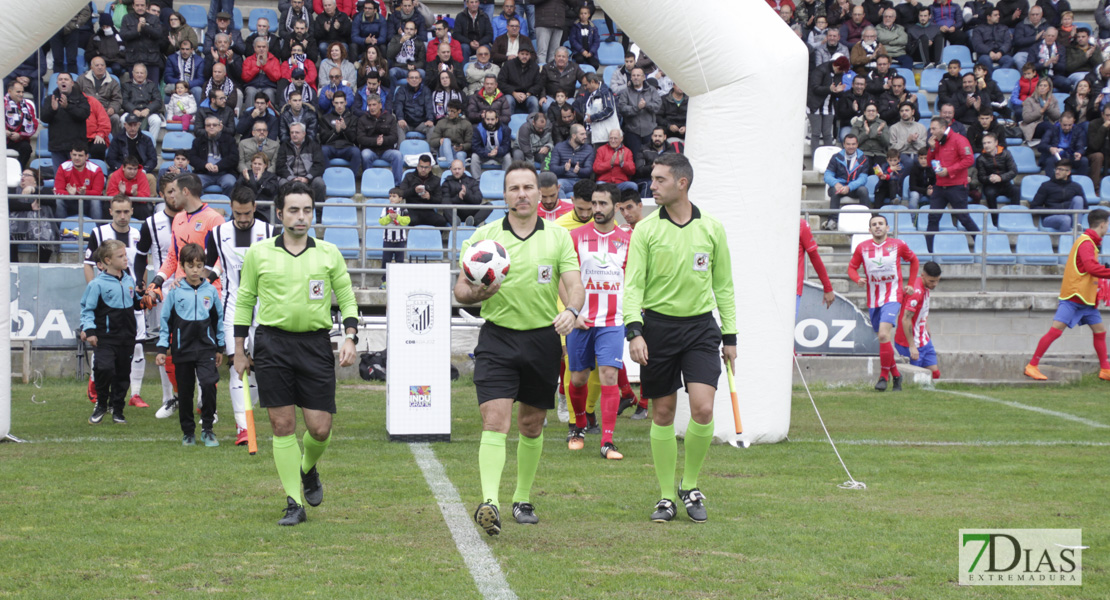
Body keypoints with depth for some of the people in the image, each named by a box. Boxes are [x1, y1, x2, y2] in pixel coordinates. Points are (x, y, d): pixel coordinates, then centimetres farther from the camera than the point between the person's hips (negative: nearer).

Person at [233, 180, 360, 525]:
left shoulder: (329, 253, 6)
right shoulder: (259, 253, 4)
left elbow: (347, 299, 12)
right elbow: (244, 300, 12)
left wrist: (350, 337, -3)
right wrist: (240, 349, 10)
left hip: (315, 344, 1)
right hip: (273, 344, -1)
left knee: (320, 428, -3)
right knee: (282, 425, -3)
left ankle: (308, 470, 31)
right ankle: (294, 503, 4)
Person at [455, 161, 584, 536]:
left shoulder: (558, 237, 4)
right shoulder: (485, 236, 2)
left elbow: (574, 283, -3)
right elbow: (460, 289, 3)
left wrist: (571, 311, -24)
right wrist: (475, 294, -20)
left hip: (543, 339, 2)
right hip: (497, 338, -2)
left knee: (531, 425, 11)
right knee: (494, 421, -16)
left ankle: (523, 499, 28)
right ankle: (490, 502, -26)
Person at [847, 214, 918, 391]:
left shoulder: (898, 245, -1)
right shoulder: (862, 247, 2)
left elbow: (913, 260, 16)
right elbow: (852, 267, 10)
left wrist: (910, 284, 12)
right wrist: (858, 279, -11)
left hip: (892, 297, -3)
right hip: (873, 300, 3)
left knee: (883, 334, -21)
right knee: (883, 337, 8)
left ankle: (884, 375, -12)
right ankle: (896, 374, 25)